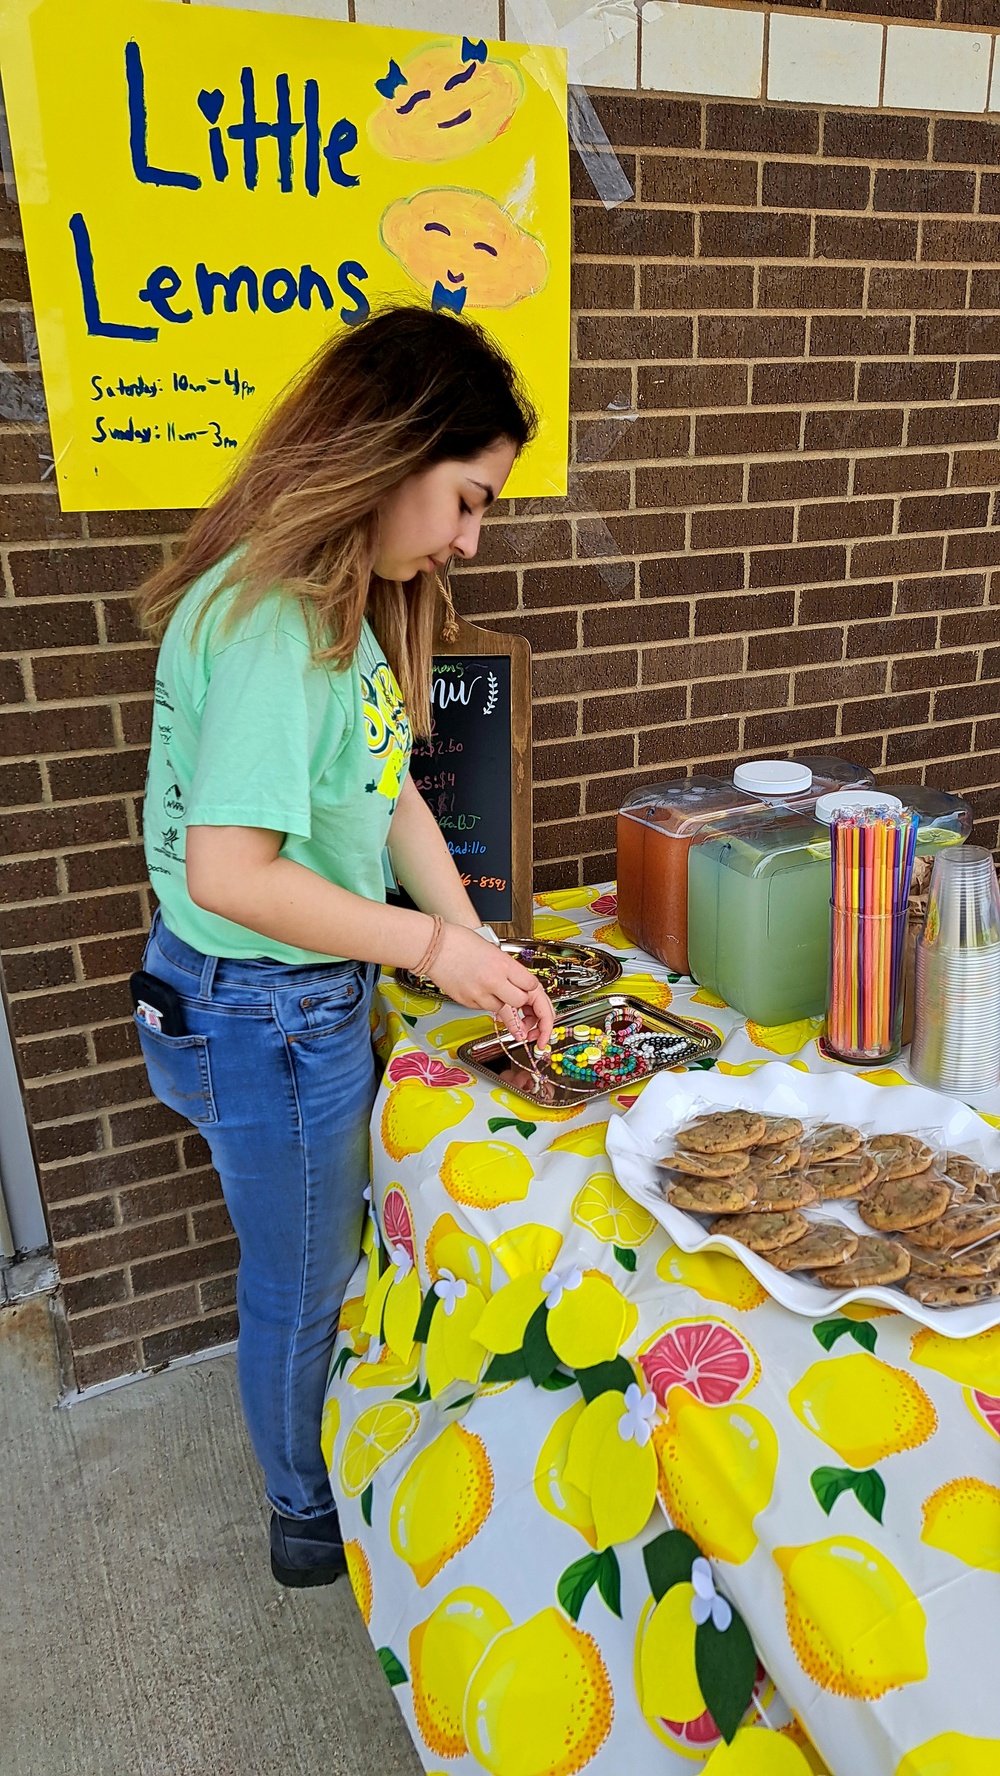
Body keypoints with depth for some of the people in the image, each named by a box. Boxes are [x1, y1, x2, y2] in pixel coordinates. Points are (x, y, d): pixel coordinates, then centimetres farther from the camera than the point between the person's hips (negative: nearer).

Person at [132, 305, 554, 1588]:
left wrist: (480, 956, 0)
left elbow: (393, 796, 6)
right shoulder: (271, 620, -27)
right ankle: (310, 1517, 42)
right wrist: (428, 942, -21)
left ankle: (322, 1461, 52)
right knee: (302, 1283, 14)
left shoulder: (345, 603, 5)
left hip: (310, 997, 9)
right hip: (263, 1014, -9)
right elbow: (227, 874, -32)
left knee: (310, 1262, 27)